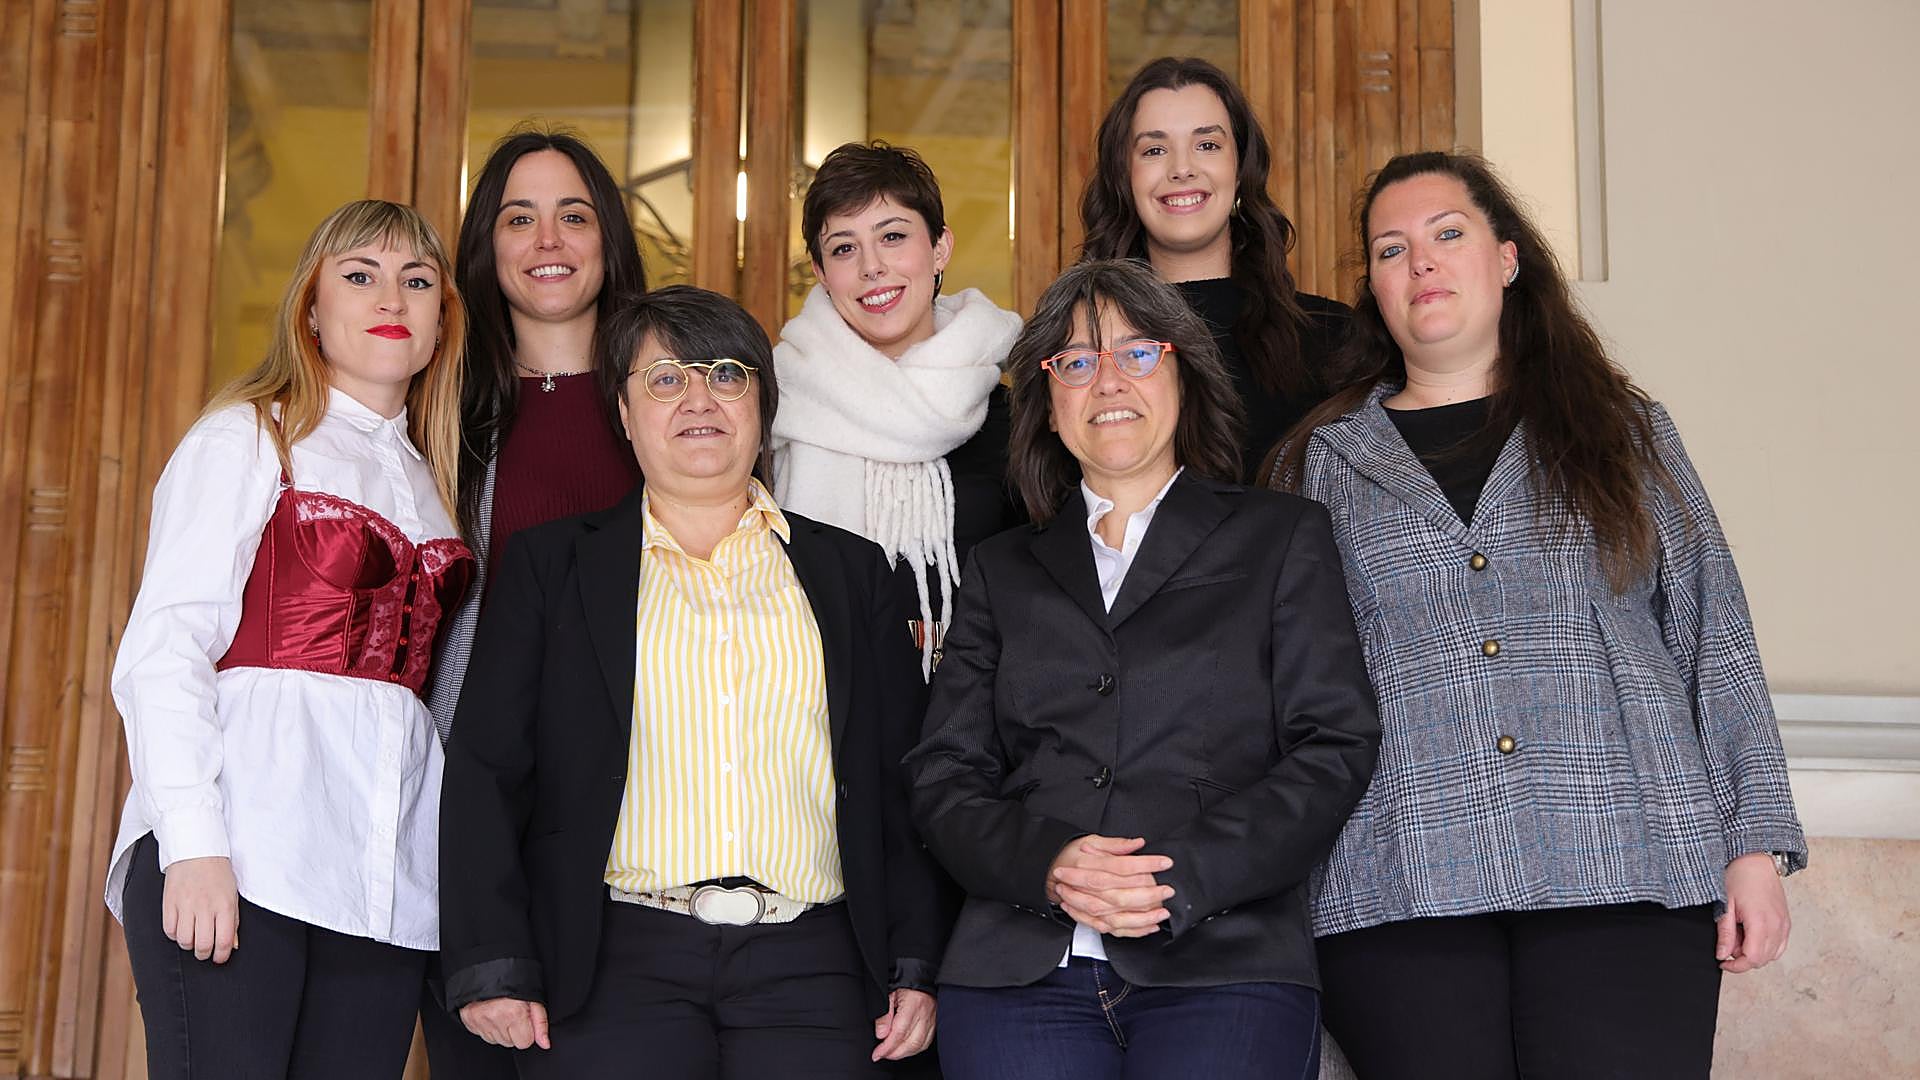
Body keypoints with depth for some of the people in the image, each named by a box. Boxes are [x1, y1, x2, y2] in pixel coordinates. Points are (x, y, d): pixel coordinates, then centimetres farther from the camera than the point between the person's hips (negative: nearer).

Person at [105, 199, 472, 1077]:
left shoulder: (431, 482, 22)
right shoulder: (246, 439, 6)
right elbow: (162, 648, -5)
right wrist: (192, 841, -17)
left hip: (385, 879, 5)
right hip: (236, 858, -5)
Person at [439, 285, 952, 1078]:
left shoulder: (851, 572, 15)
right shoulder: (551, 564, 11)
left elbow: (901, 785, 13)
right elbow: (485, 772, 6)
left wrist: (916, 967, 5)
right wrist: (493, 968, -3)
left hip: (809, 963, 1)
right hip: (616, 961, -1)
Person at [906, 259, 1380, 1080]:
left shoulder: (1284, 538, 13)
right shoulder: (1001, 571, 19)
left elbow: (1334, 747, 3)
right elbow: (944, 775, 11)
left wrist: (1182, 876, -10)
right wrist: (1045, 862, -10)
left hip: (1225, 961, -1)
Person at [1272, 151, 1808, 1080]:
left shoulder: (1621, 429, 15)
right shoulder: (1324, 462, 14)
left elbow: (1715, 643, 10)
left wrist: (1756, 843, 1)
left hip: (1626, 867, 0)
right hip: (1398, 891, 0)